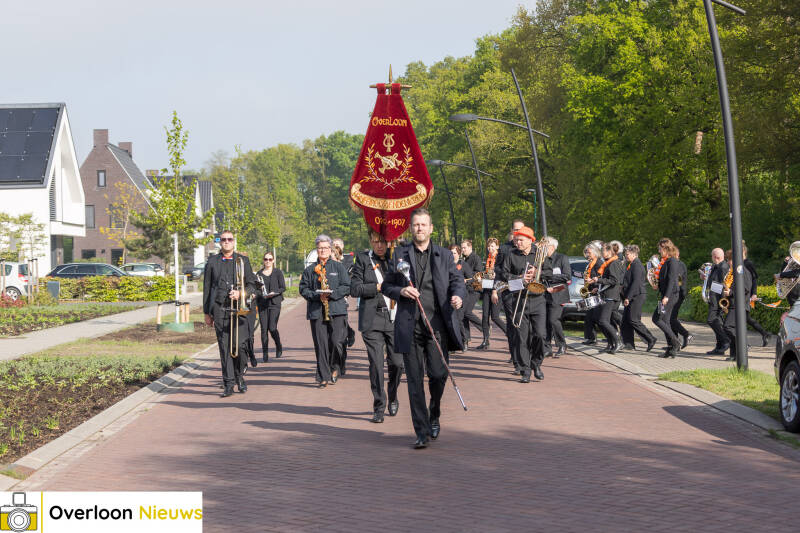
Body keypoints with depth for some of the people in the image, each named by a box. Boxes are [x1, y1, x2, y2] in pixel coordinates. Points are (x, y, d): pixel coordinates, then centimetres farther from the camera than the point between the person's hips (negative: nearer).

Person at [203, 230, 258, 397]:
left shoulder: (243, 260, 12)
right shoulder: (212, 262, 12)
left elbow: (252, 284, 10)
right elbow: (207, 288, 13)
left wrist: (241, 293, -10)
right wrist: (207, 312, 10)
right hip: (219, 309, 1)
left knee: (241, 344, -10)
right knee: (224, 347, -2)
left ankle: (239, 375, 14)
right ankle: (229, 384, 1)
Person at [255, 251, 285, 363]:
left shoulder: (278, 272, 4)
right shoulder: (259, 273, 13)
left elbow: (283, 288, 1)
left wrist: (274, 293, -14)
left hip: (274, 303, -3)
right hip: (262, 304, 3)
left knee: (272, 328, -12)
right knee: (264, 329, -1)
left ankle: (279, 346, 16)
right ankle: (265, 354, 5)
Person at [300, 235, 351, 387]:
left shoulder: (339, 267, 11)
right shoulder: (310, 270, 14)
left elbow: (347, 287, 3)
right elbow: (303, 289, 9)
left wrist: (331, 294, -12)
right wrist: (317, 296, -9)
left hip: (337, 310, -1)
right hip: (316, 311, 1)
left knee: (337, 342, -12)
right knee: (321, 345, -2)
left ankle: (335, 369, 13)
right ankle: (323, 377, 3)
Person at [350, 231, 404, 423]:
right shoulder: (362, 259, 5)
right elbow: (354, 289, -1)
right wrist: (378, 287, -9)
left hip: (395, 318, 1)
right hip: (372, 320, -1)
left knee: (397, 362, 2)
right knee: (376, 364, -3)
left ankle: (393, 397, 29)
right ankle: (379, 407, 6)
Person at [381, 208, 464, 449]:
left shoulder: (444, 255, 12)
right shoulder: (399, 255, 10)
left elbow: (457, 280, 11)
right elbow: (386, 286, 13)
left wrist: (458, 296, -11)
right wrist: (401, 291, -7)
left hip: (437, 323, 0)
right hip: (410, 325, 0)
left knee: (438, 374, -4)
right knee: (414, 380, -1)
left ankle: (434, 415, 26)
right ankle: (422, 432, 5)